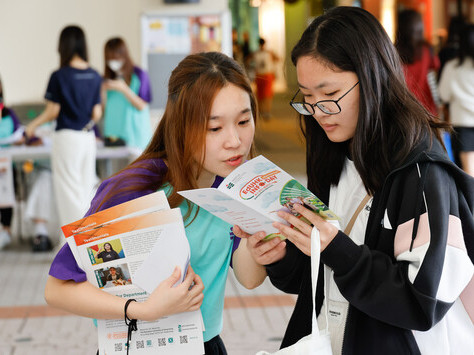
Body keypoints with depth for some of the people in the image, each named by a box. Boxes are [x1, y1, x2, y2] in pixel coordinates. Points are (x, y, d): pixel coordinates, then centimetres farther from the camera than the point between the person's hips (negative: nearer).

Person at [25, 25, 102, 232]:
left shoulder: (59, 76, -11)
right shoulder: (94, 77, 3)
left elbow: (53, 112, -8)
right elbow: (97, 114, 5)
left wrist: (32, 126, 8)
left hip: (67, 138, -5)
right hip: (89, 138, 5)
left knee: (69, 192, 0)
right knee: (86, 188, 13)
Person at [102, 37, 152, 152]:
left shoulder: (139, 75, -2)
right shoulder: (108, 77, 10)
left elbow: (142, 106, -6)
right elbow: (104, 108, 10)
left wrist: (123, 89, -15)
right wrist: (103, 91, -7)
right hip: (113, 133, 3)